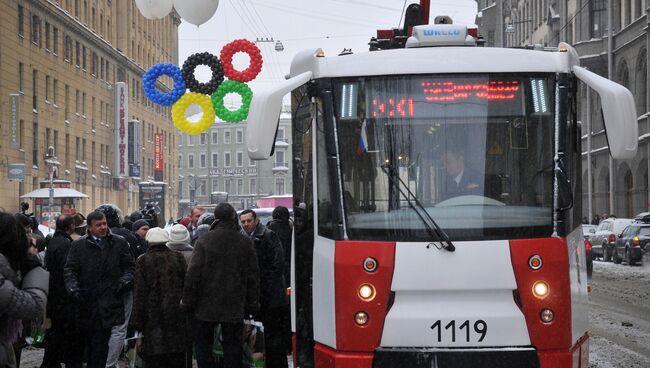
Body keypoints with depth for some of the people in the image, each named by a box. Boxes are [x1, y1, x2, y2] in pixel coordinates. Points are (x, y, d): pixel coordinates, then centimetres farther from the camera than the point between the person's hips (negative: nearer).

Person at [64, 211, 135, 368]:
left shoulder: (119, 243, 9)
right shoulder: (78, 245, 8)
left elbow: (129, 267, 13)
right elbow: (70, 270, 5)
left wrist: (125, 281, -6)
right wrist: (73, 288, -11)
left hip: (109, 302, -1)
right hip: (87, 304, 1)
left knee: (100, 345, -5)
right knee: (89, 343, 5)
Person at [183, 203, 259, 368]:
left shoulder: (204, 240, -6)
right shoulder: (245, 243, 0)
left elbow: (193, 274, -8)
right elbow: (253, 276, 3)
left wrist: (188, 302, -1)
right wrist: (253, 305, 10)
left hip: (206, 305, -1)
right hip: (234, 308, 1)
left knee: (202, 343, 10)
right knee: (232, 345, 8)